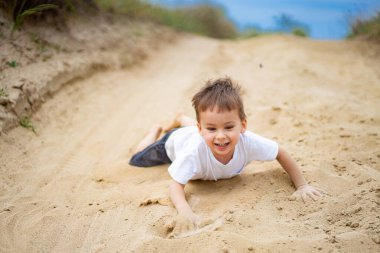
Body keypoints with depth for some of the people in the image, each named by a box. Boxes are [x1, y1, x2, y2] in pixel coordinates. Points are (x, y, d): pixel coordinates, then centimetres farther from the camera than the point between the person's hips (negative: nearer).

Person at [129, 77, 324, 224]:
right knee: (137, 159, 21)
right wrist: (184, 211, -64)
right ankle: (156, 131, 43)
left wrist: (302, 186, -31)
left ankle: (181, 119, 66)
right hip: (175, 142, -3)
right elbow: (176, 185, -44)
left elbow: (282, 154, -29)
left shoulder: (248, 142, -45)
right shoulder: (195, 150, -52)